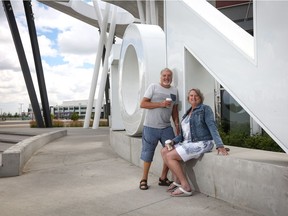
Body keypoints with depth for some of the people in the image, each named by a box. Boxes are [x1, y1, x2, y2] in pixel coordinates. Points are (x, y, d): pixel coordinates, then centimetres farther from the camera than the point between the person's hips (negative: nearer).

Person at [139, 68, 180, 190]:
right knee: (148, 154, 4)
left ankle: (163, 178, 18)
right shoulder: (153, 87, -2)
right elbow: (142, 104, -8)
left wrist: (177, 125, 10)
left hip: (166, 127, 5)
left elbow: (175, 110, 17)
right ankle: (144, 179, 20)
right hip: (151, 127, -4)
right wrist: (160, 104, -15)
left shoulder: (174, 91, 12)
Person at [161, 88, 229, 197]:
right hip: (188, 143, 8)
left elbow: (212, 127, -15)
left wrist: (220, 146, -26)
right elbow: (184, 133, 17)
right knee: (164, 151, -2)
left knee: (170, 156, -18)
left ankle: (185, 187, -12)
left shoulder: (205, 109, -3)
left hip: (201, 143, -8)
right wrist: (173, 141, 0)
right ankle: (178, 180, 4)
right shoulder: (187, 113, 19)